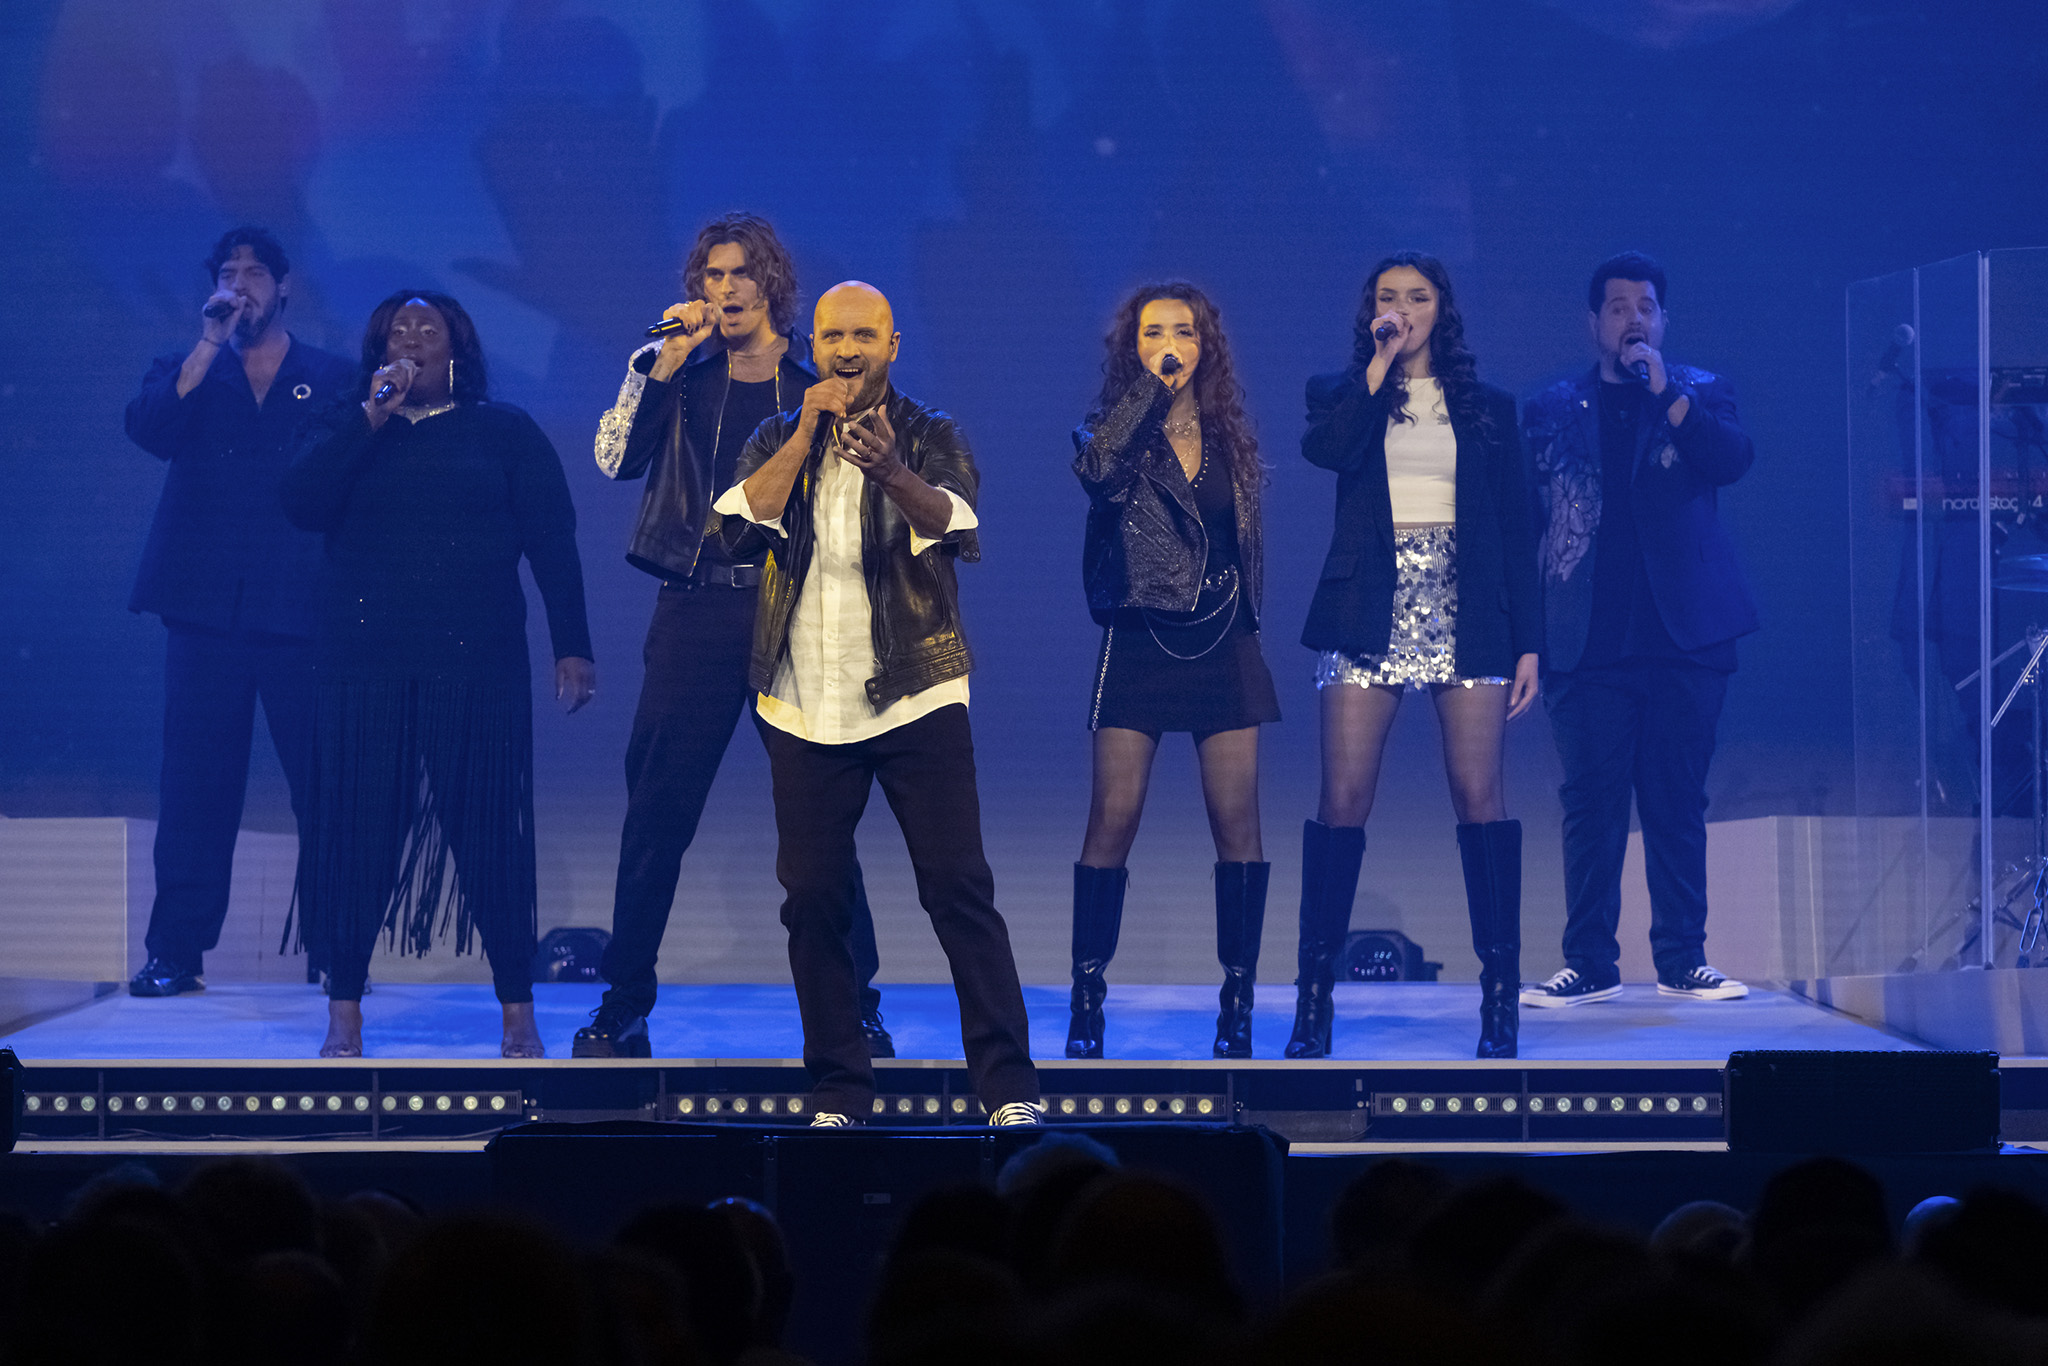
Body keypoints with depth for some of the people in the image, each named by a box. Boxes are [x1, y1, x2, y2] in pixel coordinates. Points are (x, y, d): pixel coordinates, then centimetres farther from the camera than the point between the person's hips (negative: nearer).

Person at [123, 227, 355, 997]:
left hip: (304, 615, -1)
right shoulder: (187, 375, 14)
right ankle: (176, 950, 1)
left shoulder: (333, 381, 11)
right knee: (195, 784, -1)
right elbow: (150, 430, -7)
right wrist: (211, 343, -10)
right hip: (208, 609, 1)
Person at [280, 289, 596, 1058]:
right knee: (357, 828, -2)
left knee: (491, 829, -3)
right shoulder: (347, 429, 14)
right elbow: (301, 505, -5)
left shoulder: (505, 432, 11)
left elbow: (552, 540, 5)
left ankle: (519, 1020, 4)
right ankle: (344, 1016, 6)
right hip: (364, 661, 1)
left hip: (477, 662, -1)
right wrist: (373, 416, -9)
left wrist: (572, 647, -5)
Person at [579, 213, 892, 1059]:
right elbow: (616, 458, -3)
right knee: (657, 815, -1)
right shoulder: (683, 378, 11)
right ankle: (623, 1010, 5)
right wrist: (664, 358, -9)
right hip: (697, 610, 1)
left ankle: (855, 1010, 6)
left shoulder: (823, 382, 8)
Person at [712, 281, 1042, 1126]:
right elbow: (747, 515, -8)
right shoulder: (777, 439, 11)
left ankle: (1008, 1087, -7)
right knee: (813, 899, 3)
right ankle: (838, 1094, 12)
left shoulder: (929, 435, 3)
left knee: (960, 890, -8)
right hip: (803, 707, 3)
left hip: (915, 698, -3)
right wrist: (808, 432, -15)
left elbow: (950, 519, -19)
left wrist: (889, 471, -38)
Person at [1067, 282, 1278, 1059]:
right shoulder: (1113, 433, 2)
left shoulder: (1230, 440, 12)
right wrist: (1152, 385, -18)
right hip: (1139, 645, -3)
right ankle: (1086, 1003, 0)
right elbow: (1099, 472, -24)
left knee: (1237, 823, -3)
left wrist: (1245, 624, 14)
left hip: (1223, 646, 3)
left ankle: (1237, 1003, 2)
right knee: (1113, 820, -6)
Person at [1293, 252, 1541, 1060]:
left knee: (1480, 797, -8)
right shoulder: (1342, 395, 13)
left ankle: (1500, 1002, -5)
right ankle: (1314, 1000, -3)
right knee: (1344, 800, -7)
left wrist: (1527, 643, 4)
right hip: (1371, 614, 0)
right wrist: (1380, 363, -7)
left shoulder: (1487, 409, 14)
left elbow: (1516, 530, 11)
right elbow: (1325, 448, -12)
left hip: (1466, 614, 0)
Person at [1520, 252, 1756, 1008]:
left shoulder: (1701, 395, 10)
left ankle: (1682, 959, 9)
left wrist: (1664, 392, -16)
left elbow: (1734, 458, -10)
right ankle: (1591, 963, 3)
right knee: (1591, 803, -1)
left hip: (1684, 635, 0)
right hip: (1588, 644, 0)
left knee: (1678, 802, 3)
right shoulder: (1552, 411, 11)